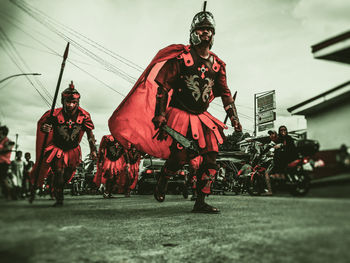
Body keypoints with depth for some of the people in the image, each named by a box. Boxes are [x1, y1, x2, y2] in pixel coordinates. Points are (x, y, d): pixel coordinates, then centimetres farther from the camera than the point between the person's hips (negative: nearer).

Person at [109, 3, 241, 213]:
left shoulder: (217, 64, 10)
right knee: (180, 157, -14)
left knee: (211, 155, -6)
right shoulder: (180, 56, -5)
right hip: (179, 114, -5)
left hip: (202, 117, 5)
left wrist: (234, 117, 8)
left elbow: (225, 92, 17)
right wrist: (160, 115, -13)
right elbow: (162, 85, -7)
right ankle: (163, 180, 20)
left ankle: (200, 202, 3)